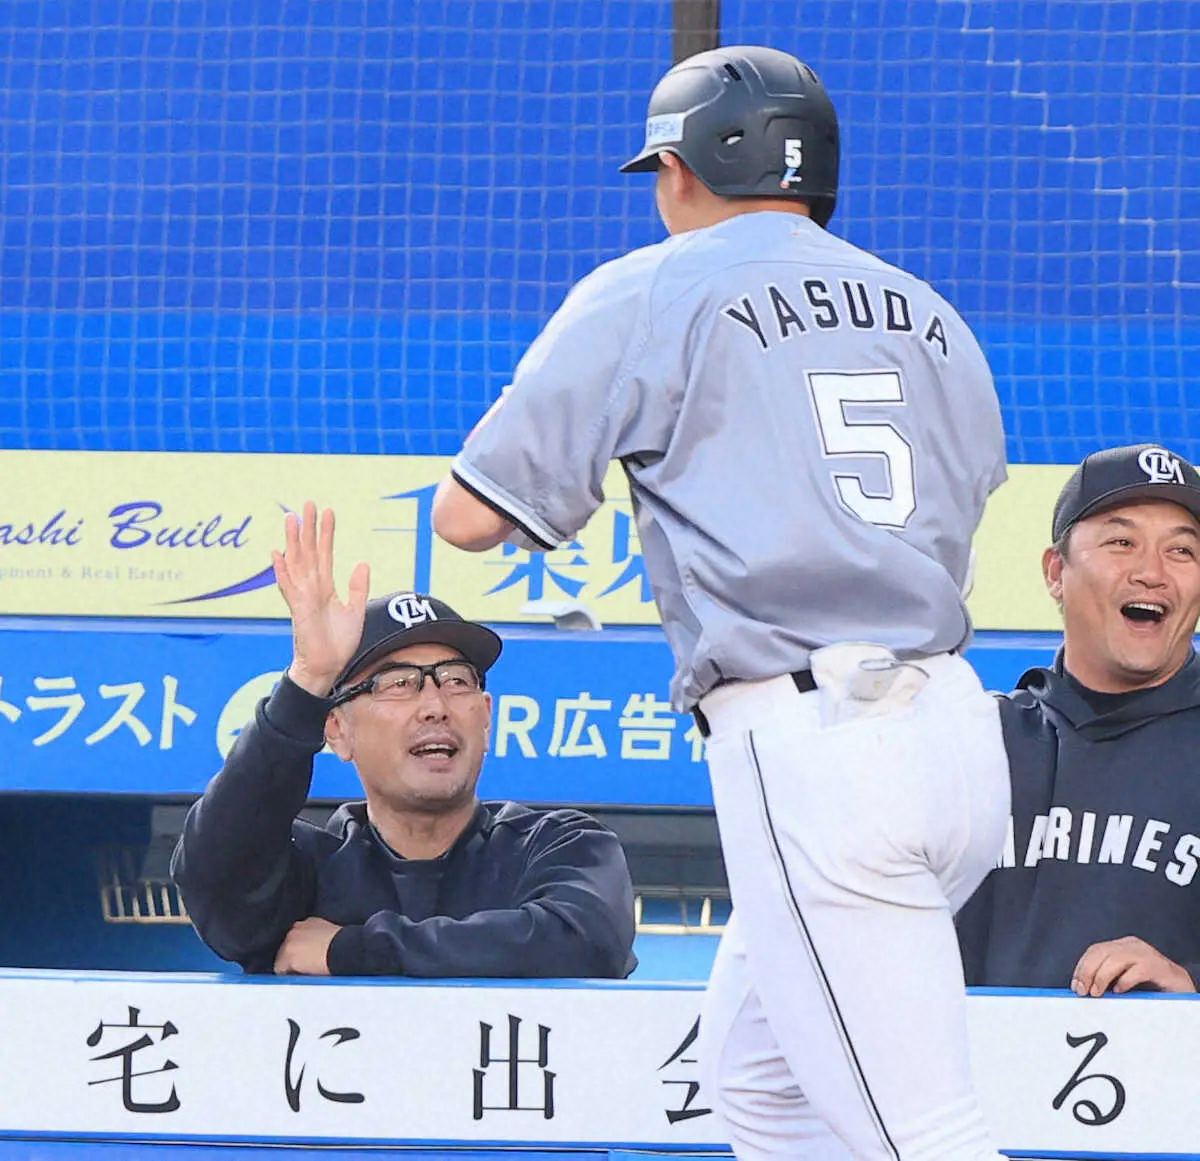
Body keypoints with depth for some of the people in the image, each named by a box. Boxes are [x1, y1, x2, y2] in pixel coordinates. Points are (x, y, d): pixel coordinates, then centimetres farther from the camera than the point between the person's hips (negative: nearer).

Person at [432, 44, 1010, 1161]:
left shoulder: (646, 296, 2)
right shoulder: (929, 315, 19)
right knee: (755, 1071, 22)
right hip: (958, 727, 7)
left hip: (805, 749, -7)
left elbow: (466, 516, 1)